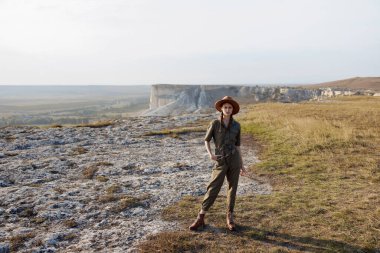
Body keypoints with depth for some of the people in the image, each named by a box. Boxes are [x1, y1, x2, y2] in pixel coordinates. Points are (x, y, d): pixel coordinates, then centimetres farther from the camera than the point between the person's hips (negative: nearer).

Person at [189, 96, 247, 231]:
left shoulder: (236, 125, 2)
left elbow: (237, 145, 8)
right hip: (221, 162, -2)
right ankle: (200, 218, 5)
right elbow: (206, 140, 4)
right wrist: (210, 154, -15)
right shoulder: (214, 123, -4)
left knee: (232, 188, 7)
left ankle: (230, 218, 22)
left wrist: (241, 165, 9)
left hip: (234, 159, 2)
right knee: (213, 189, -5)